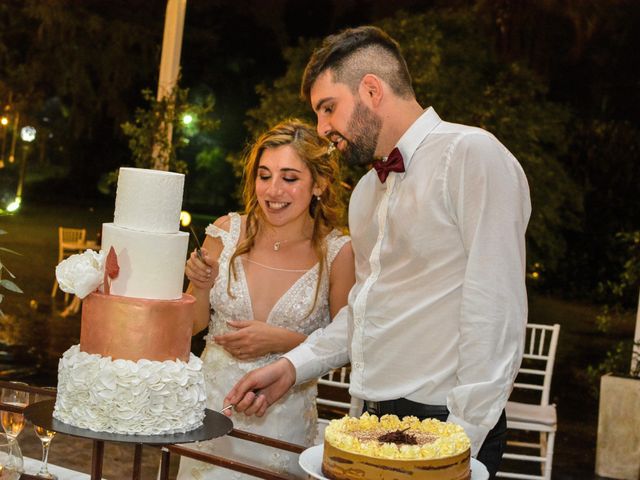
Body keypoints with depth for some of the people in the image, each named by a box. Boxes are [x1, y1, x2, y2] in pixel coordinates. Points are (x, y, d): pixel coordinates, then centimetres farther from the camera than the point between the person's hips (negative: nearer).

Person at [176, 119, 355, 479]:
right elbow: (194, 325, 6)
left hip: (283, 420, -2)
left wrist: (283, 341, -18)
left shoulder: (337, 252, -11)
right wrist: (202, 286, -13)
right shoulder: (227, 232, -4)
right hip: (212, 406, 2)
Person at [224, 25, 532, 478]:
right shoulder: (366, 191, 14)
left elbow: (495, 318, -17)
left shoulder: (473, 155, -13)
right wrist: (293, 366, 9)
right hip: (376, 422, 7)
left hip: (446, 426, -7)